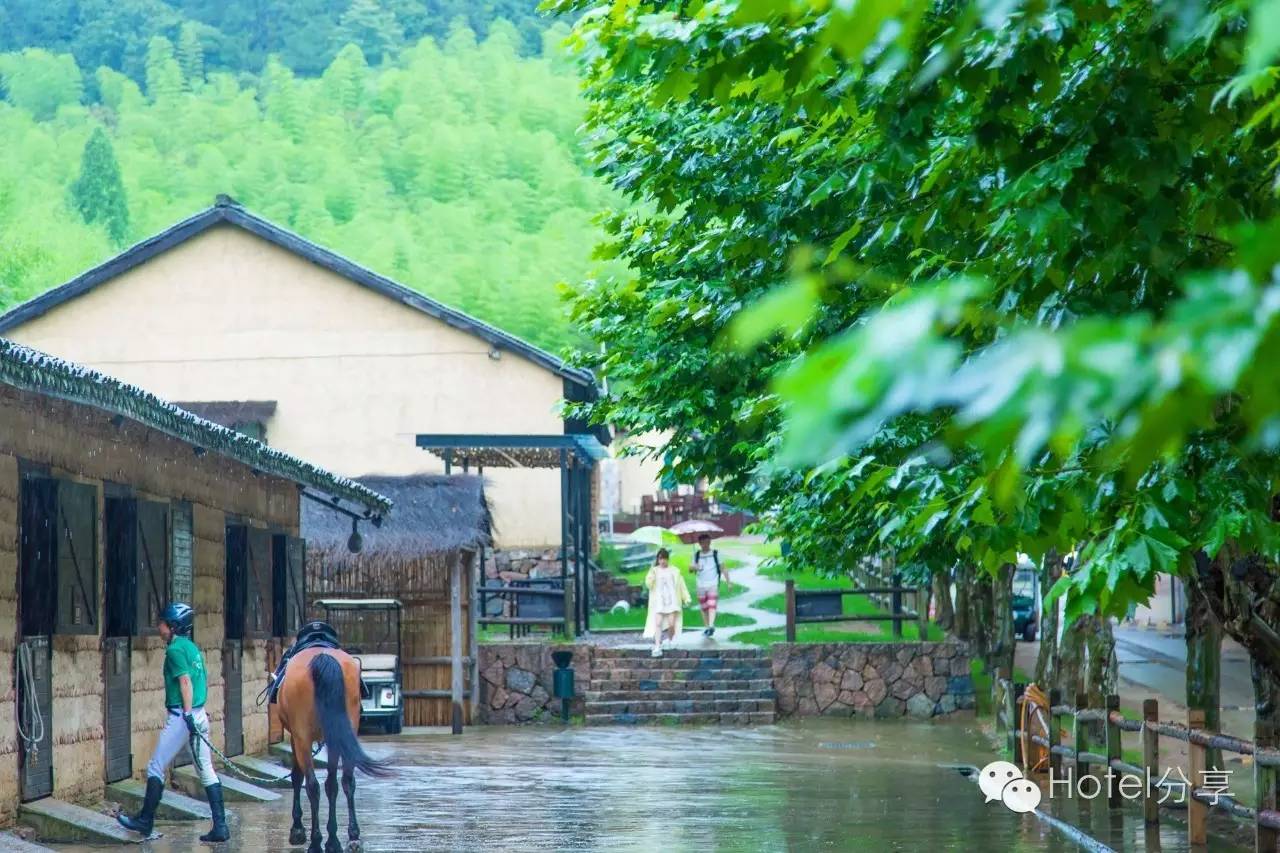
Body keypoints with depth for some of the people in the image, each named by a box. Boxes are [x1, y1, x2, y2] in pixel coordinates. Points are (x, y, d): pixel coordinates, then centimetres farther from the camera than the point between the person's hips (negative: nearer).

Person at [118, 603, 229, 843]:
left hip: (181, 717, -8)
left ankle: (145, 821, 10)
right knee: (206, 771, 6)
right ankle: (220, 827, 2)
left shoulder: (175, 649, -10)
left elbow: (185, 681, -19)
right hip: (199, 714, 8)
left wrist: (187, 714, -24)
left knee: (156, 769, 4)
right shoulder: (193, 647, 15)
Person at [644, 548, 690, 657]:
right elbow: (649, 584, -4)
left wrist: (686, 598, 9)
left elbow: (681, 585, 11)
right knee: (658, 623, -13)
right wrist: (651, 576, -21)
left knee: (671, 623, -6)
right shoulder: (654, 571, 7)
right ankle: (657, 647, -17)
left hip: (672, 601, 0)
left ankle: (670, 642, 20)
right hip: (659, 602, 0)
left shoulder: (674, 571, 7)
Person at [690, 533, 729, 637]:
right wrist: (694, 567, -18)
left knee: (712, 605, -18)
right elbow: (690, 568, 6)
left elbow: (722, 568, 6)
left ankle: (711, 626, -28)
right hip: (701, 585, 3)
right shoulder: (697, 555, 10)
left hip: (713, 584, -3)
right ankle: (706, 627, 16)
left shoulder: (716, 554, 4)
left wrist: (728, 581, -1)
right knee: (704, 608, 7)